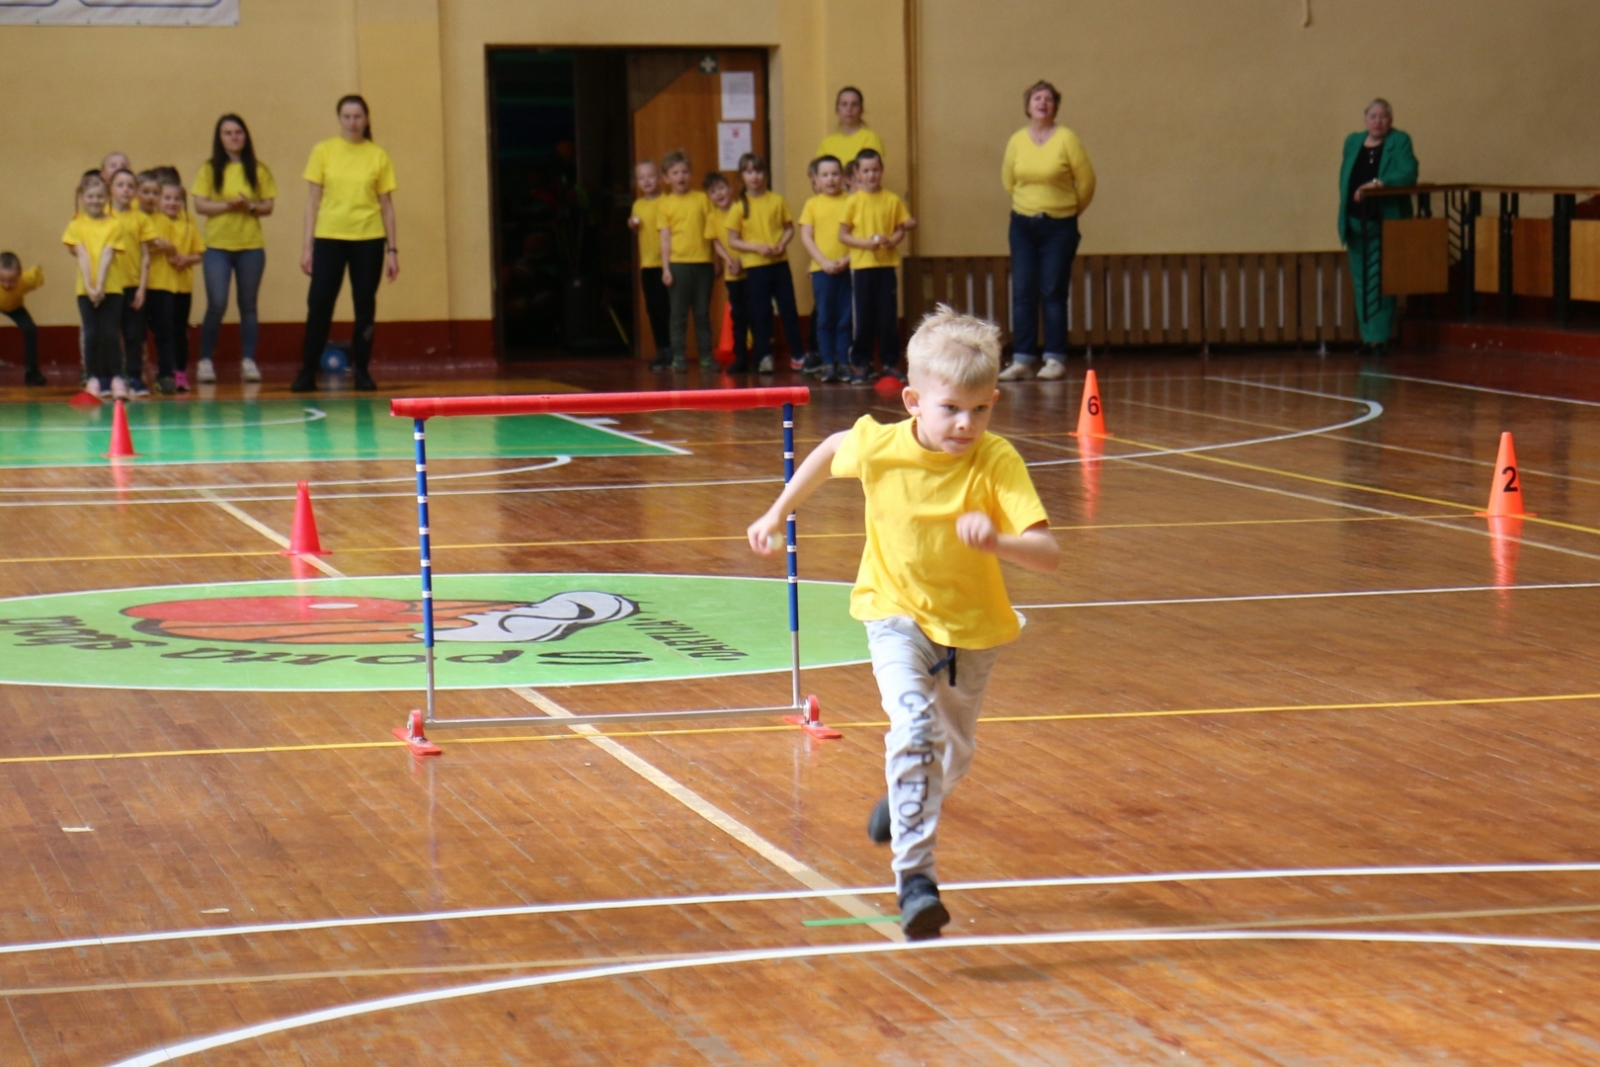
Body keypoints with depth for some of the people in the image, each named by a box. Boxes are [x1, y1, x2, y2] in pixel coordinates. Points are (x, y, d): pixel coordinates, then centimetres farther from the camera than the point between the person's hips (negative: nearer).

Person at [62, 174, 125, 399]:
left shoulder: (114, 225, 1)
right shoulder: (76, 225, 3)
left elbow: (106, 257, -8)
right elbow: (82, 256, -5)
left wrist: (100, 286, -16)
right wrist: (89, 287, -14)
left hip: (110, 289, -1)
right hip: (85, 290, 1)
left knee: (110, 334, -5)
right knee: (92, 334, -1)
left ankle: (116, 378, 2)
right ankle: (94, 378, 5)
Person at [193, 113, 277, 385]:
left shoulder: (259, 170, 7)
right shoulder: (209, 169, 3)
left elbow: (269, 206, 6)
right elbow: (200, 205, -4)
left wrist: (250, 206, -14)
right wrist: (228, 205, -17)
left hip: (251, 246, 2)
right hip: (217, 246, -2)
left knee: (248, 305, 5)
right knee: (216, 305, -7)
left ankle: (249, 362, 9)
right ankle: (206, 361, 4)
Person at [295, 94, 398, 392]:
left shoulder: (378, 156, 3)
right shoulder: (323, 152, 2)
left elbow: (386, 205, 6)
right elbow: (314, 200, 5)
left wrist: (392, 249, 3)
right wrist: (307, 245, 0)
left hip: (368, 239, 0)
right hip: (328, 237, 0)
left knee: (365, 305, 3)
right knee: (319, 304, -3)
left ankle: (361, 371, 12)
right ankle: (307, 371, 3)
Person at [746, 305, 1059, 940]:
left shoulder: (997, 463, -25)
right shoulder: (877, 445, -19)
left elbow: (1049, 555, -32)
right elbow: (830, 451, 6)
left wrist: (996, 542, -52)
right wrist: (778, 513, 14)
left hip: (972, 627, 1)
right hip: (896, 612, -1)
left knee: (953, 753, 19)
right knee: (914, 726, -25)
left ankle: (907, 798, 54)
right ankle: (914, 876, -27)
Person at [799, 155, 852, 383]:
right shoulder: (812, 204, 5)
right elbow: (806, 237, 1)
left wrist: (847, 259, -10)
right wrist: (824, 262, -10)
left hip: (847, 268, 0)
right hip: (821, 269, 0)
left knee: (845, 318, 2)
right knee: (824, 318, 2)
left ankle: (844, 363, 8)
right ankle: (827, 363, 6)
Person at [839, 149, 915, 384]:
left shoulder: (893, 200, 3)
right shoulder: (853, 201, 0)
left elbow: (902, 229, 8)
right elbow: (843, 235, 0)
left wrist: (892, 241, -13)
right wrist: (865, 243, -14)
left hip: (886, 265, 1)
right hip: (861, 265, -1)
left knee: (888, 317, 4)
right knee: (862, 318, 2)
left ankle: (890, 363, 12)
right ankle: (860, 365, 9)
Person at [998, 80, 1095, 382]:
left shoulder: (1066, 139, -9)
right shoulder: (1017, 141, 1)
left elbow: (1086, 180, -1)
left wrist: (1072, 210, 10)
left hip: (1059, 226, -3)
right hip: (1023, 225, 3)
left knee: (1053, 293, -3)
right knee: (1022, 293, -1)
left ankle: (1055, 360, 2)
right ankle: (1022, 359, 2)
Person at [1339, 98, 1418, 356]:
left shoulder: (1399, 141, -2)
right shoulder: (1353, 142, 13)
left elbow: (1408, 174, -14)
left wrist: (1378, 183, -25)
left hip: (1385, 221, -4)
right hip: (1356, 221, 4)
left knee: (1380, 283, -5)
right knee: (1361, 283, 5)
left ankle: (1379, 337, -1)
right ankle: (1367, 337, 10)